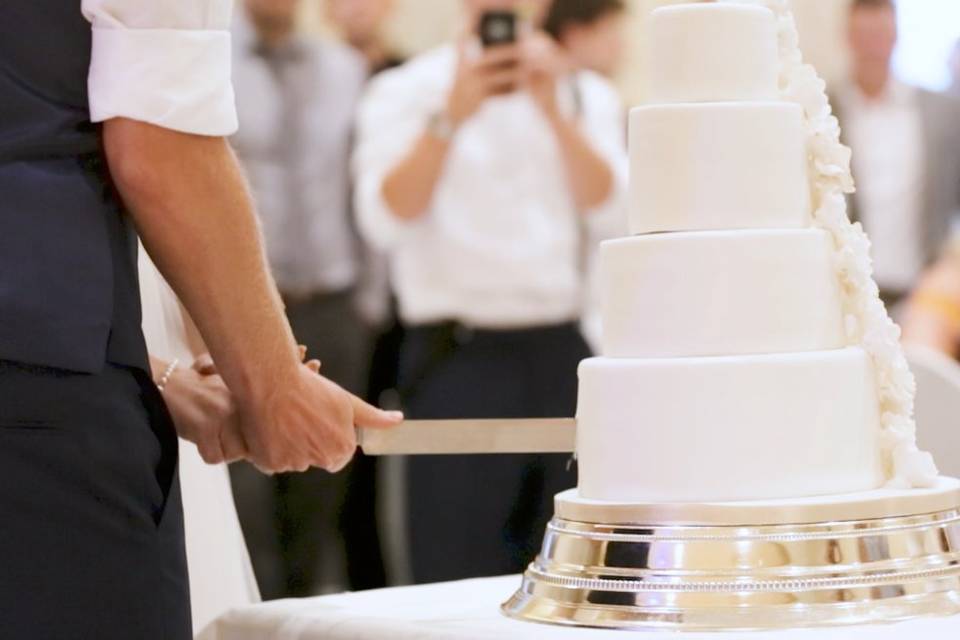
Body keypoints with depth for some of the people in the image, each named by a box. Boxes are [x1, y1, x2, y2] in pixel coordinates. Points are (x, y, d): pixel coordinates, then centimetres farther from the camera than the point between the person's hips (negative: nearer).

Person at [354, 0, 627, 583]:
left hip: (562, 351, 3)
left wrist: (552, 109, -18)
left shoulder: (585, 95, 14)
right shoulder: (407, 92, 4)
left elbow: (602, 196, -4)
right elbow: (386, 217, -9)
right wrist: (451, 116, -19)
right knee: (459, 580, -5)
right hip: (459, 356, -3)